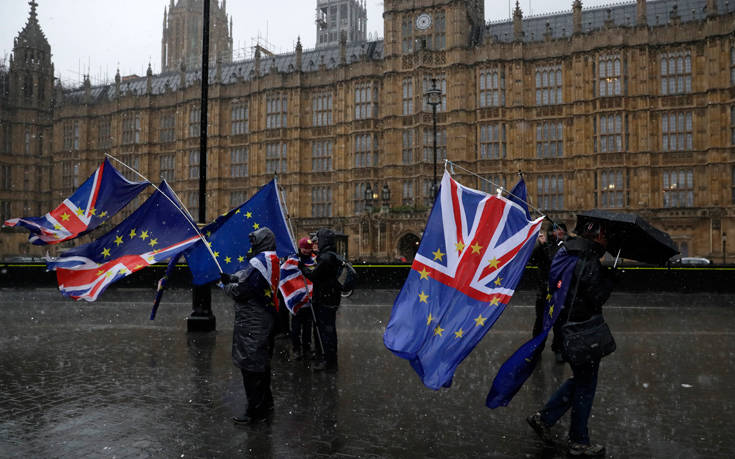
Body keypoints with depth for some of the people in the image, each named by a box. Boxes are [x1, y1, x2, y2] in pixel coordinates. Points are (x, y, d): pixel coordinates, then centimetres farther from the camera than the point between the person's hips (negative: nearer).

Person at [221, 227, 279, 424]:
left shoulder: (258, 262, -19)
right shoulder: (272, 260, 11)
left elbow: (241, 291, -20)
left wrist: (227, 286, -1)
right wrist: (231, 278, 1)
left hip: (252, 322, -10)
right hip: (266, 317, 10)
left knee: (250, 364, -3)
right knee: (262, 361, 21)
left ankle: (255, 411, 4)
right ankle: (266, 401, 36)